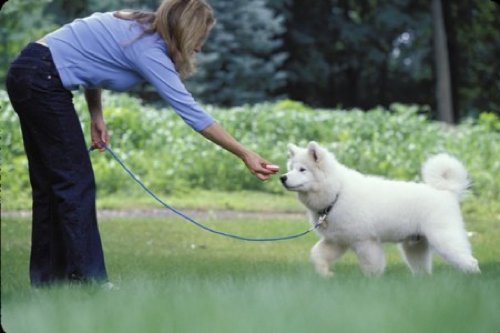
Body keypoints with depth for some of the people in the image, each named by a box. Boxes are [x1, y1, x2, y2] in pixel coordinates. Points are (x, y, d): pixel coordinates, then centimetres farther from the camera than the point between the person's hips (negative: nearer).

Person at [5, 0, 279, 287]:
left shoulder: (139, 27, 9)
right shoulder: (148, 50, -17)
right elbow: (191, 112, -20)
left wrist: (96, 115, 10)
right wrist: (245, 154, -18)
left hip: (28, 74, 10)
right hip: (43, 82, -10)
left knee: (51, 184, 12)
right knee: (76, 184, -6)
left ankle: (47, 278, 15)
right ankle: (86, 279, -5)